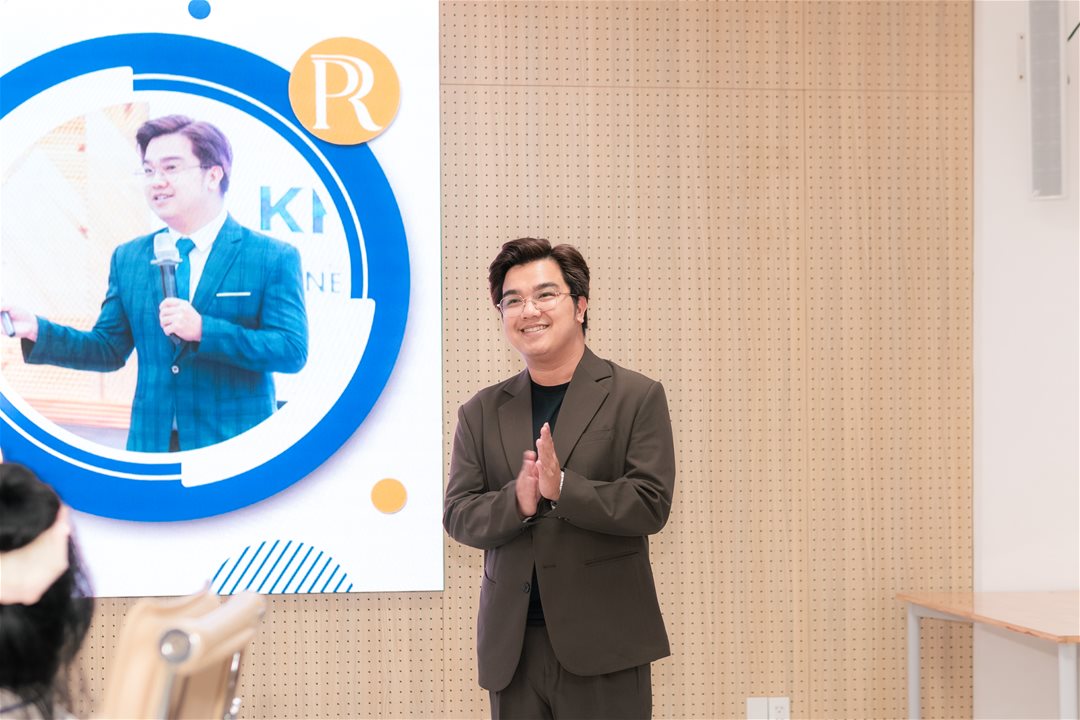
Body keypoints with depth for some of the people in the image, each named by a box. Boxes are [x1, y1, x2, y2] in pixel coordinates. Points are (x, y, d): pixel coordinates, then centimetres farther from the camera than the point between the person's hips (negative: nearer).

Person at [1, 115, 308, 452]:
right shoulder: (128, 258, 9)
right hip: (150, 447, 3)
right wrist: (37, 330, -5)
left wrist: (203, 329, -22)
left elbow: (292, 351, -12)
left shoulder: (275, 258, -5)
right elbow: (109, 350, 11)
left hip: (238, 452, -3)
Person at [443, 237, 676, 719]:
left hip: (602, 643, -3)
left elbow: (651, 504, -7)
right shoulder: (481, 413, 12)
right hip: (512, 646, 3)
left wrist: (561, 489, -20)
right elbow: (457, 514, 5)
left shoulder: (637, 398, 2)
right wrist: (517, 502, -15)